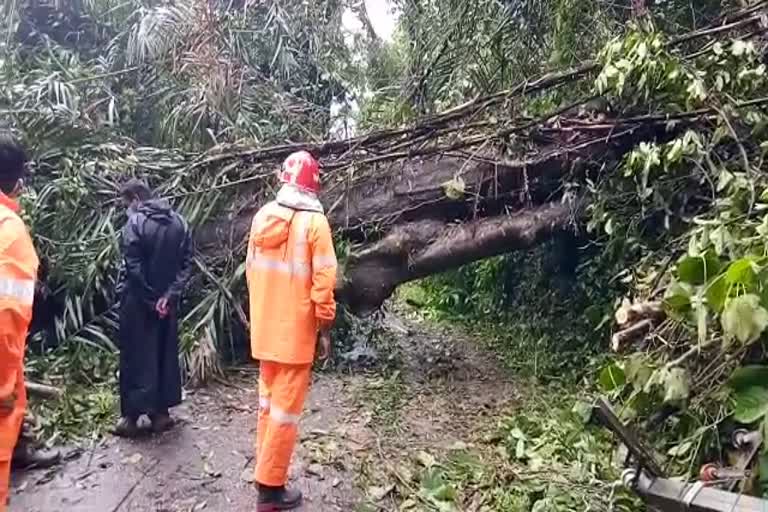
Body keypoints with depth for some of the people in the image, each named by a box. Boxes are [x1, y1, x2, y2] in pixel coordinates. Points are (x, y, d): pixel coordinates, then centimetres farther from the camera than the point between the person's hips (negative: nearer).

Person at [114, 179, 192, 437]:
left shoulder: (135, 223, -12)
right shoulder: (179, 222, 5)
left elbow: (133, 268, -16)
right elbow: (186, 262, 0)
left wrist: (150, 299, -9)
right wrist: (169, 294, -6)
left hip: (138, 301, -5)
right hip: (167, 300, 5)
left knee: (136, 356, 4)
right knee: (166, 354, 13)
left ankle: (131, 415, 11)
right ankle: (161, 411, 21)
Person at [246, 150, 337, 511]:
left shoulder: (262, 217, 3)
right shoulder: (314, 222, -15)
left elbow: (252, 270, 10)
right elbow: (323, 282, -16)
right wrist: (325, 329, -6)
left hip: (264, 328, 6)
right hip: (295, 331, -6)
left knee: (268, 400, 19)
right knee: (286, 408, 3)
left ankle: (266, 470, 31)